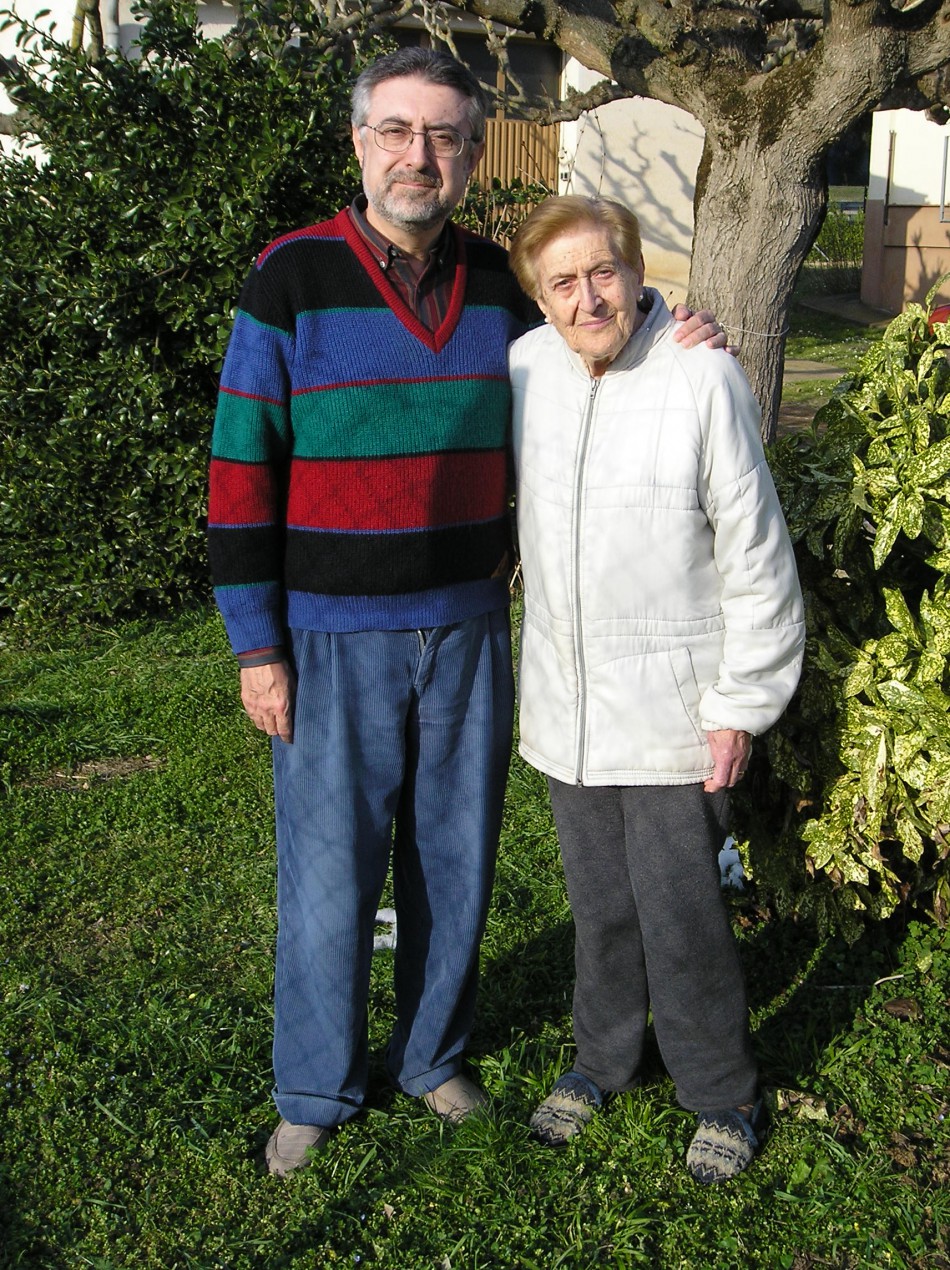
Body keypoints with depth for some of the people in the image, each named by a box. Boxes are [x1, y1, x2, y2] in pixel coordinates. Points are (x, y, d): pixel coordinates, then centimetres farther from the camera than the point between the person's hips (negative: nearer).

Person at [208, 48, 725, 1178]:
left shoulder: (496, 281, 4)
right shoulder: (291, 279, -8)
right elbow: (243, 470, -7)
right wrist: (256, 646, -9)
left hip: (468, 630, 4)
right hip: (334, 639, -4)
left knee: (453, 863, 15)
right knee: (329, 873, 5)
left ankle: (431, 1057, 36)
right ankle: (316, 1092, 27)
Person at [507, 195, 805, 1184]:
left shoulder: (702, 378, -14)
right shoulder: (524, 369, -1)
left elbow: (755, 556, -10)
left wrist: (740, 703, -9)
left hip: (671, 711, -4)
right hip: (566, 705, 4)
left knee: (680, 915, 4)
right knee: (599, 905, 18)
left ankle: (723, 1096, 27)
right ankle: (603, 1059, 41)